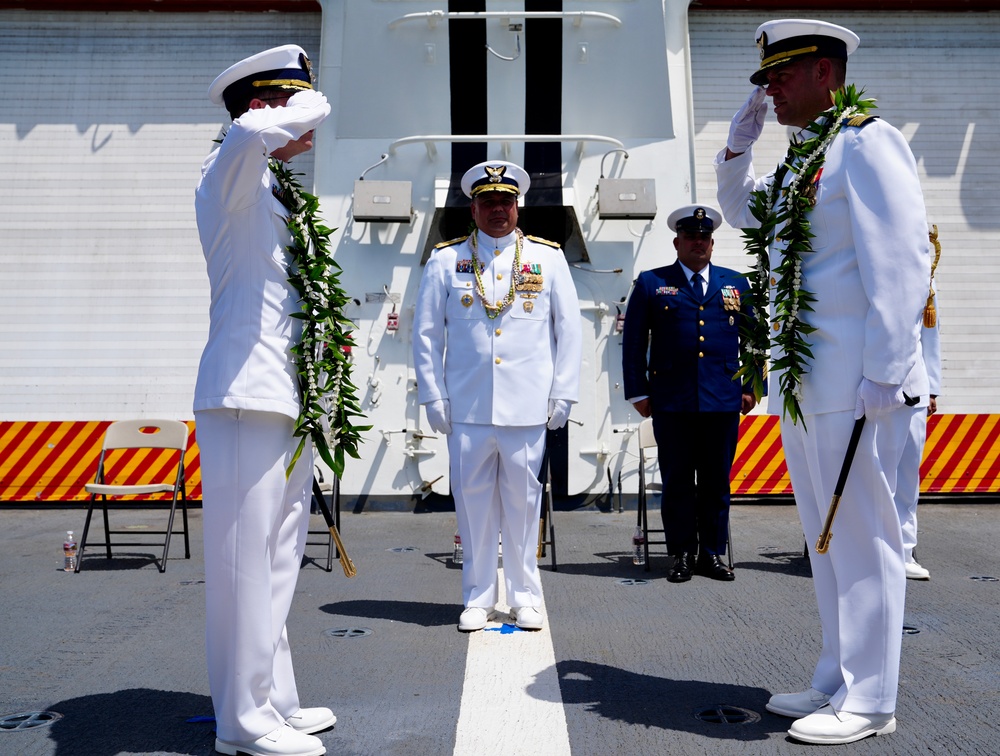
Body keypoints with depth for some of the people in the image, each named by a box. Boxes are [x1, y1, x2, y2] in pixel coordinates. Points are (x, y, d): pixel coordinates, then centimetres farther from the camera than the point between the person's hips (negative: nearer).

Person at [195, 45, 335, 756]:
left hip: (288, 396, 10)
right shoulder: (228, 177, -4)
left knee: (277, 559, 13)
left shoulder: (274, 195, 24)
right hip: (245, 393, -9)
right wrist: (312, 106, -10)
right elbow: (249, 132, -29)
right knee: (246, 557, -5)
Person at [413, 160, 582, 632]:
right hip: (466, 407, 0)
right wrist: (432, 396, 2)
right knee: (473, 500, 5)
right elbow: (426, 333, 8)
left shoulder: (548, 258, 9)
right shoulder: (445, 260, 8)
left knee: (524, 501, 6)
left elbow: (568, 330, 8)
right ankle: (478, 598, 19)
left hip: (527, 408, 0)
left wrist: (563, 394, 3)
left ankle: (525, 597, 21)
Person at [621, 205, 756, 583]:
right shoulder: (651, 283, 7)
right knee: (677, 482, 3)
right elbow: (633, 342, 5)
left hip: (723, 400, 2)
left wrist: (751, 387, 8)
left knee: (717, 481, 7)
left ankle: (712, 554, 18)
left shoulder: (736, 284, 14)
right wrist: (638, 392, -1)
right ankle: (681, 555, 15)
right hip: (671, 402, -2)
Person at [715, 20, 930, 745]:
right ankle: (839, 682, 25)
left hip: (852, 380, -9)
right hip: (799, 382, 9)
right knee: (826, 536, 13)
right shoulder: (799, 160, 18)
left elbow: (901, 263, -15)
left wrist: (886, 374, -19)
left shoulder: (867, 141, -7)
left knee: (861, 536, -1)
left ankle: (868, 701, 11)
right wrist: (741, 138, 20)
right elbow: (741, 211, 35)